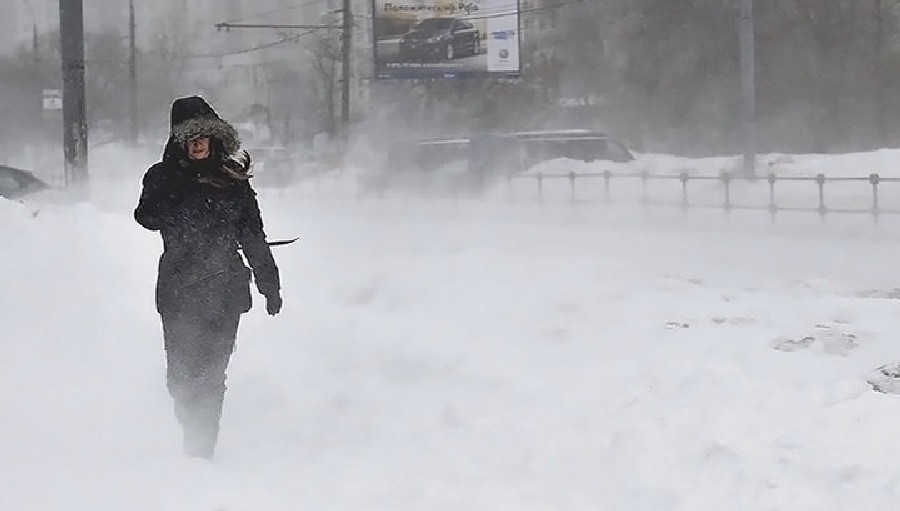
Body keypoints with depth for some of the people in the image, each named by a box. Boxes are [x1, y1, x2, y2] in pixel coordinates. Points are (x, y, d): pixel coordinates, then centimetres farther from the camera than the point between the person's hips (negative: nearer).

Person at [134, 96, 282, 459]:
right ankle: (194, 444, 13)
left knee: (212, 372, -1)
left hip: (225, 291, 1)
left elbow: (254, 237, 14)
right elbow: (148, 217, -11)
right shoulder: (165, 177, 6)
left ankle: (203, 450, 5)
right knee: (183, 372, -4)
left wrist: (270, 284, 14)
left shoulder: (233, 180, 10)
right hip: (180, 292, -1)